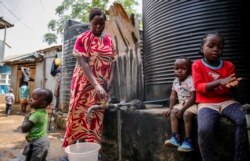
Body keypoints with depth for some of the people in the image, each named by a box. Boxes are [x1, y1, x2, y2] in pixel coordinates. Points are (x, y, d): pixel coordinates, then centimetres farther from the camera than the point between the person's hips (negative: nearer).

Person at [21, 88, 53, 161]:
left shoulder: (36, 114, -25)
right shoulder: (44, 113, 3)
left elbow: (24, 128, -23)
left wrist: (26, 118, -8)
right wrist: (30, 135, 11)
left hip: (37, 143, -9)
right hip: (44, 140, 9)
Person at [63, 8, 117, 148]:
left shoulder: (109, 40, 8)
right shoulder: (83, 39, -6)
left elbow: (112, 60, 7)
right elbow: (83, 64, -17)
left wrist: (110, 80, -8)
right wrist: (96, 85, -27)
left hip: (102, 86, 4)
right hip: (85, 84, -3)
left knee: (96, 117, 7)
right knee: (78, 115, 1)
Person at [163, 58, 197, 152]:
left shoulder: (191, 81, -20)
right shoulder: (175, 81, 4)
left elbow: (192, 98, -23)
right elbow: (173, 96, 10)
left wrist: (182, 109, -24)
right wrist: (170, 108, 1)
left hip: (192, 104, -8)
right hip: (181, 104, 8)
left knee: (187, 114, -30)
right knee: (173, 112, -12)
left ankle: (188, 141, -19)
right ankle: (175, 137, -14)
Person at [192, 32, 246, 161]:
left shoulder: (228, 65, 7)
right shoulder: (197, 64, -1)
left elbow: (226, 90, 7)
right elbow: (198, 87, -10)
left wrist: (230, 85, -19)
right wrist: (219, 82, -24)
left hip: (226, 101, 4)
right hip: (206, 103, -3)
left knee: (243, 120, -25)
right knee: (204, 130, -29)